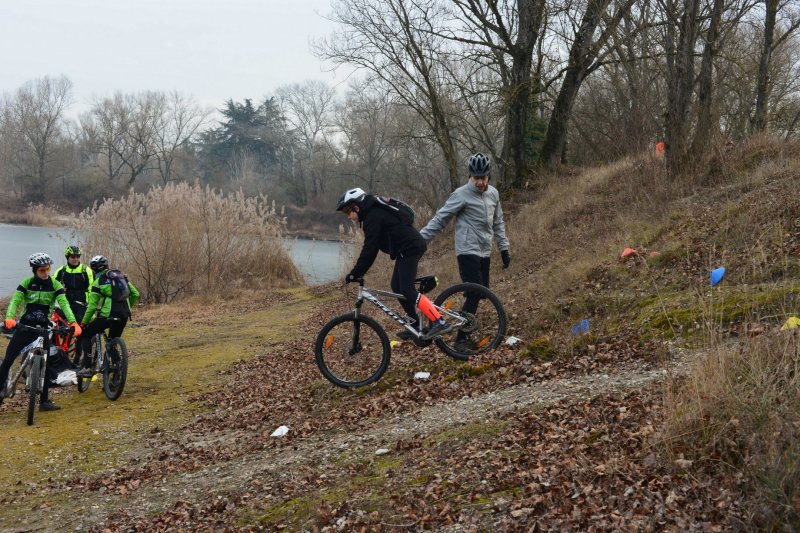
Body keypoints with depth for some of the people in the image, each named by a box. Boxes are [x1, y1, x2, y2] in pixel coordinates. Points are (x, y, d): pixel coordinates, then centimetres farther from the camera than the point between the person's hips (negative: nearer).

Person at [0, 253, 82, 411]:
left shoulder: (55, 285, -4)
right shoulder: (26, 283, -5)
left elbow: (64, 304, -16)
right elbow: (15, 301, -16)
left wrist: (73, 322, -33)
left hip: (44, 328, 0)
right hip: (25, 326, 0)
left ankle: (44, 401, 7)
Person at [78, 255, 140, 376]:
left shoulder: (98, 282, -1)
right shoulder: (122, 277, 16)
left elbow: (92, 306, -3)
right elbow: (135, 294, 16)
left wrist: (84, 322, 7)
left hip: (107, 315, -6)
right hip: (124, 316, 6)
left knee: (85, 335, 8)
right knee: (113, 341, 27)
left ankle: (88, 367, -1)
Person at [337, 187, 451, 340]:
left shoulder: (373, 217, -14)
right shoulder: (374, 212, 17)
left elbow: (369, 249, -19)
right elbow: (372, 247, 23)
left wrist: (354, 274, -14)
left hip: (410, 248, -10)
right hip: (409, 247, 10)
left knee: (407, 290, -17)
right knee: (396, 287, 12)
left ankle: (439, 322, -24)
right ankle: (415, 326, 15)